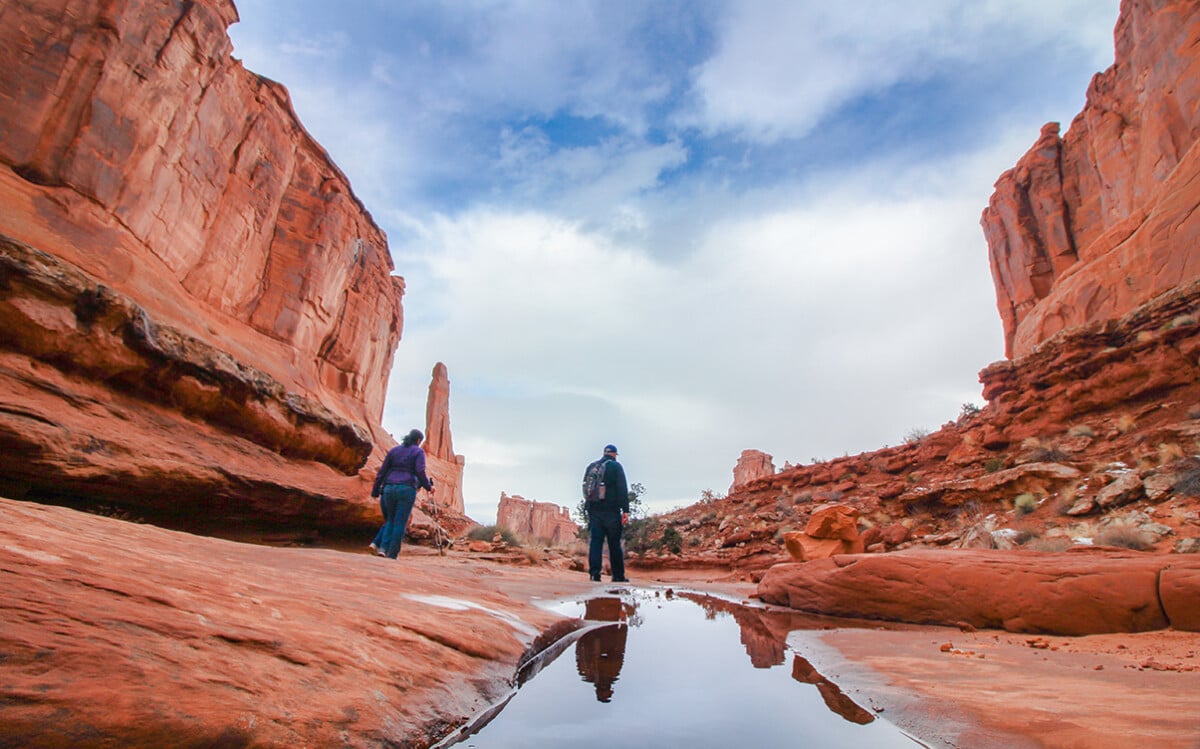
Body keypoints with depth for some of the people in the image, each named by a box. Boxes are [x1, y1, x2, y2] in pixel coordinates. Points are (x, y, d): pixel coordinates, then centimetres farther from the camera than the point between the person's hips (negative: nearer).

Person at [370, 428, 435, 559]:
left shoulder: (393, 450, 16)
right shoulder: (418, 452, 4)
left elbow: (382, 472, 13)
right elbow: (420, 472, -9)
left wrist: (375, 491, 16)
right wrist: (429, 487, 3)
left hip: (389, 488, 4)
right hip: (407, 489, -4)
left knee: (391, 520, 19)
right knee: (400, 523, 2)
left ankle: (382, 547, 4)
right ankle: (392, 554, 0)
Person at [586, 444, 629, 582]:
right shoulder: (616, 466, 0)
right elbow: (622, 489, -9)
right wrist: (625, 510, -11)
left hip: (594, 511, 4)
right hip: (611, 511, -3)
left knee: (595, 542, 1)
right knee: (615, 544, 3)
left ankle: (595, 573, -8)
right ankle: (618, 576, 7)